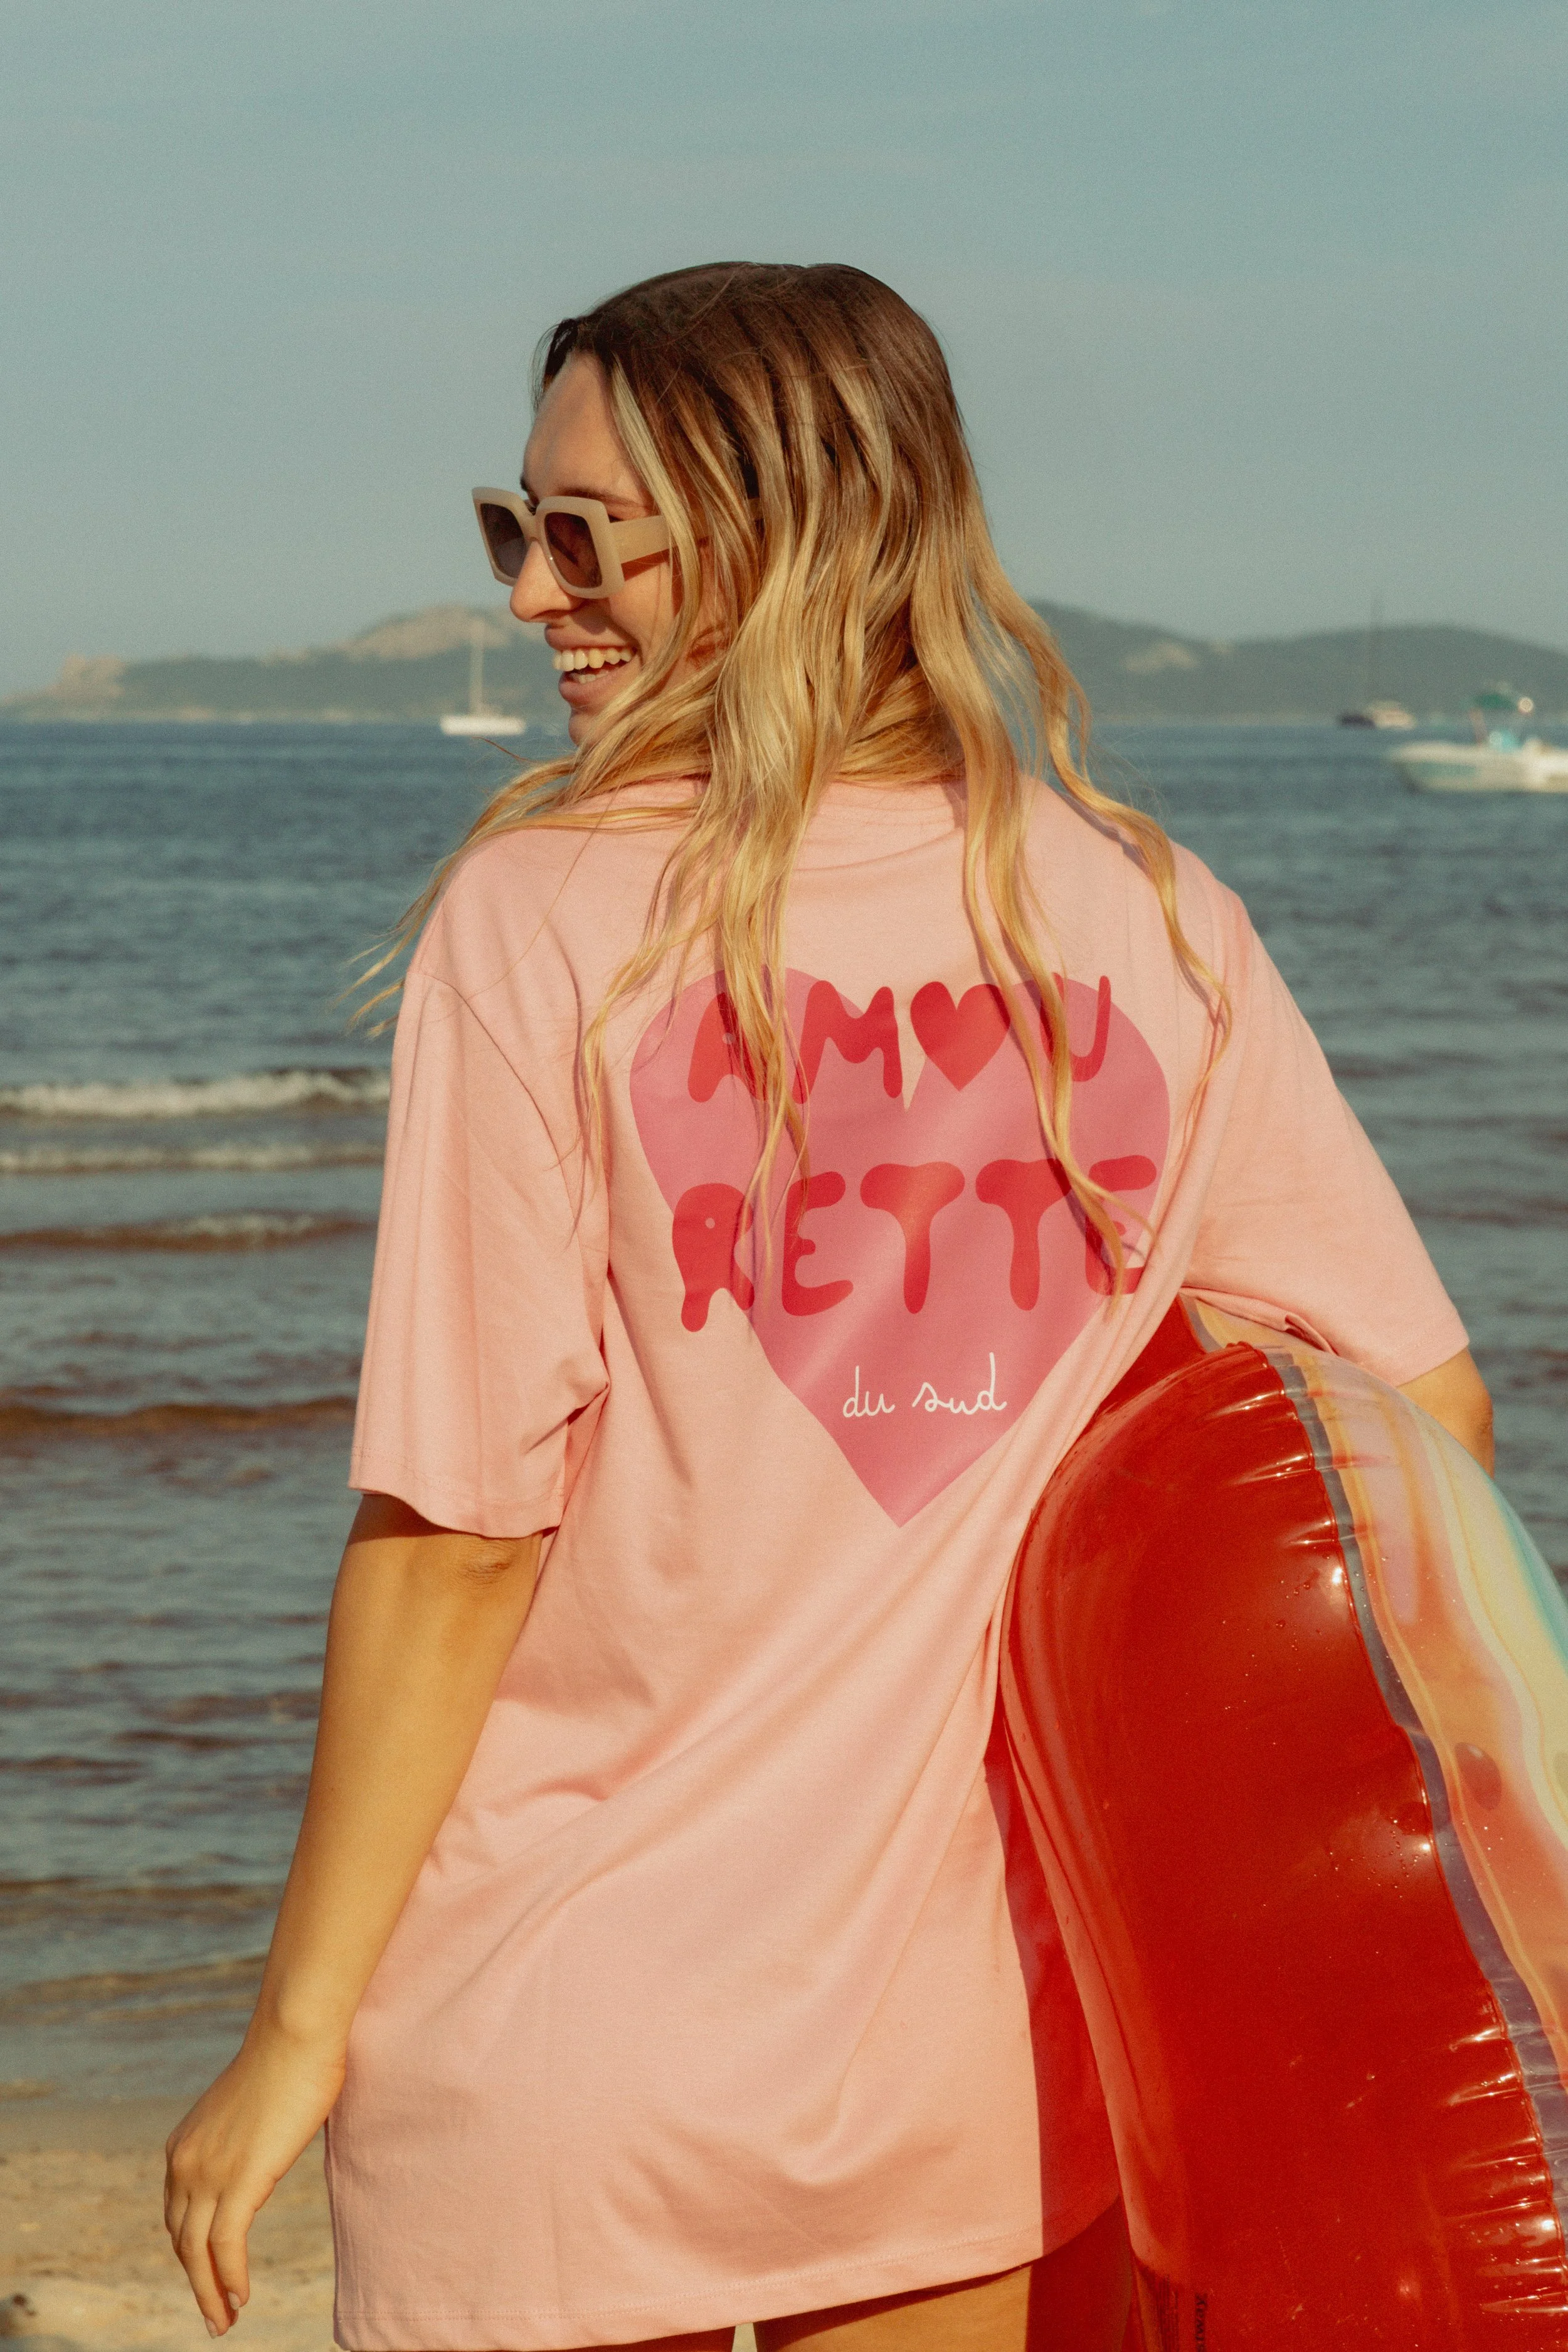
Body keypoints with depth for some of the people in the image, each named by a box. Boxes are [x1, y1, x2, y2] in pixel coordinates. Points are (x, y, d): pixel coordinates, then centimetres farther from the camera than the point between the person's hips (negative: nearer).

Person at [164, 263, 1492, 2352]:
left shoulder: (546, 922, -12)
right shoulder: (1150, 922, 0)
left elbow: (461, 1531, -13)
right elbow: (1423, 1405, 1)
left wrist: (301, 2022, -5)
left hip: (568, 2043, -3)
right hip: (977, 2047, 4)